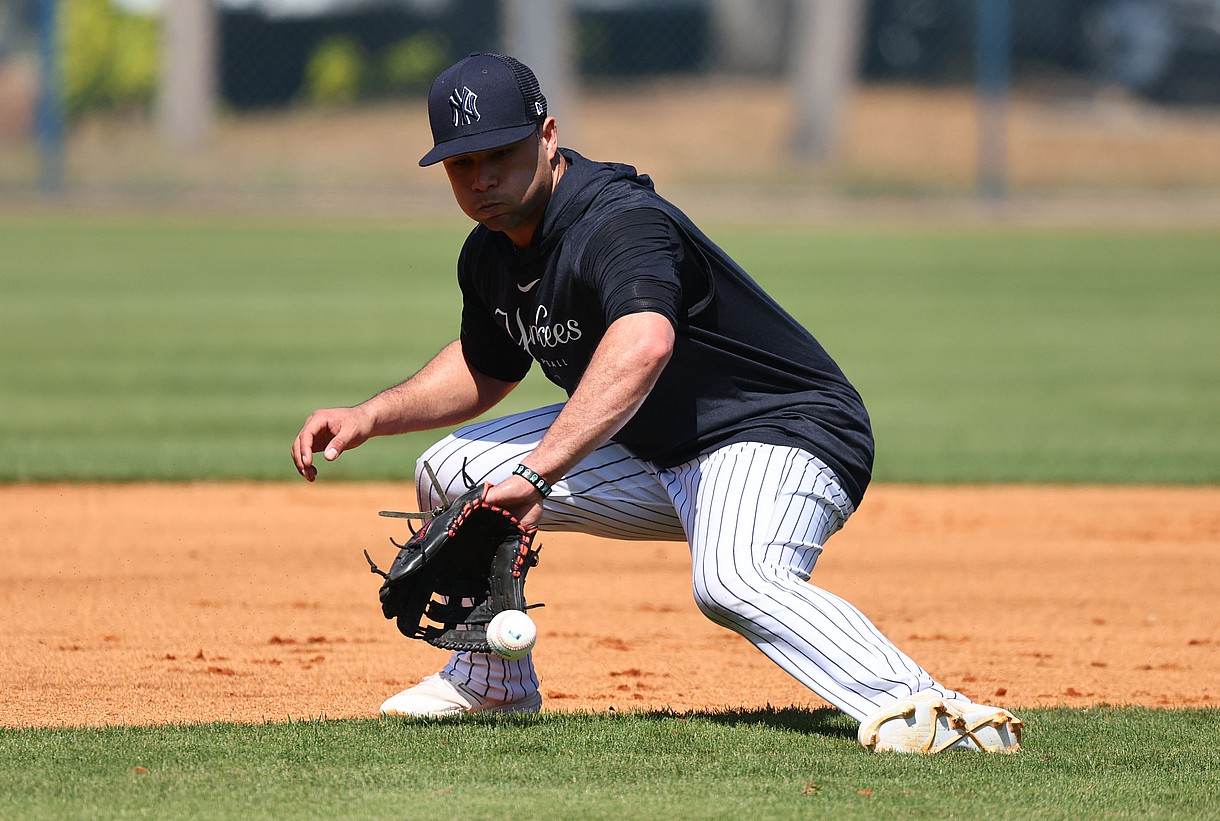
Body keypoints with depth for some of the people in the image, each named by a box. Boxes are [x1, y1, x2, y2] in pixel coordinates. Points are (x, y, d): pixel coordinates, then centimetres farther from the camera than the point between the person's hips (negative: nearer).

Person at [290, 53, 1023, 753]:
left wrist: (536, 475, -55)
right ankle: (493, 681, 24)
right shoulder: (491, 253, 2)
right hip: (653, 458, 9)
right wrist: (370, 418, 8)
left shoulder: (618, 223, -27)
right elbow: (485, 370, 24)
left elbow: (643, 344, -49)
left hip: (784, 434, -9)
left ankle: (925, 708, -49)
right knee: (452, 473, 6)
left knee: (730, 581, -40)